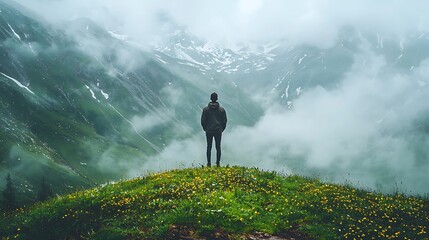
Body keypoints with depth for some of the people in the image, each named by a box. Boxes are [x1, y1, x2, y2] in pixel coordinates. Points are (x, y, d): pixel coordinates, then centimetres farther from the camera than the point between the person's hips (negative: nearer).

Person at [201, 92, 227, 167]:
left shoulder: (206, 109, -3)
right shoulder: (222, 109, -2)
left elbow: (203, 121, -1)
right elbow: (224, 121, 1)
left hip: (209, 131, 0)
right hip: (218, 131, 0)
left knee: (209, 147, 6)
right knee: (218, 147, 5)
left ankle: (209, 163, 6)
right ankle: (218, 163, 5)